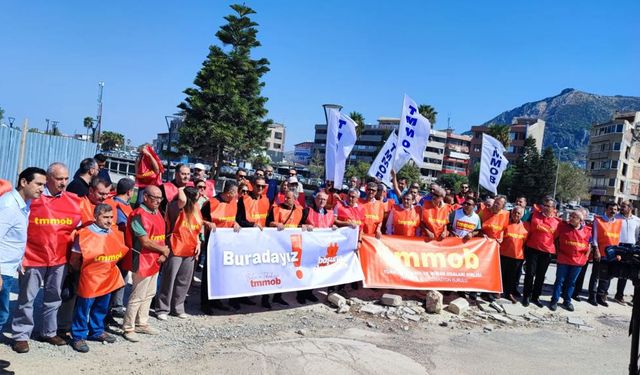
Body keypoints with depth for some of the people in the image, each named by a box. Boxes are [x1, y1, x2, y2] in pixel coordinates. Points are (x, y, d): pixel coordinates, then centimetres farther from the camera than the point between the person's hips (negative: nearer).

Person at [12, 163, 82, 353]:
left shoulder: (74, 201, 1)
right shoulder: (33, 197, -9)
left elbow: (78, 227, 13)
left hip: (60, 259, 4)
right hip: (33, 258, -3)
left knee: (54, 297, 15)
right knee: (27, 299, 7)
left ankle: (49, 332, 30)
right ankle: (21, 336, 20)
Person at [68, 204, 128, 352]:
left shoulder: (115, 234, 3)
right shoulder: (84, 234, -15)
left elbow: (119, 253, 15)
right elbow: (74, 259, -8)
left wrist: (109, 268, 8)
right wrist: (83, 270, 1)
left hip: (108, 280, 6)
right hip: (89, 280, -6)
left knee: (101, 308, 20)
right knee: (83, 309, 4)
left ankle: (97, 331, 37)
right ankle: (78, 337, 19)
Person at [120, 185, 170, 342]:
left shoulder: (157, 213, 10)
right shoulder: (139, 215, -18)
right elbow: (145, 242, -20)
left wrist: (163, 254, -4)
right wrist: (164, 250, -8)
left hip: (155, 261, 9)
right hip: (142, 261, -9)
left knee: (149, 294, 18)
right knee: (138, 296, -1)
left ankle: (142, 323, 32)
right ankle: (128, 328, 13)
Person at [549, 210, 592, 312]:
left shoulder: (587, 231, -2)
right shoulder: (563, 226, -6)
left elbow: (589, 245, 8)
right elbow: (556, 239, 3)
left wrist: (585, 257, 4)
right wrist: (558, 252, 1)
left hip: (578, 261, 2)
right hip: (563, 259, -2)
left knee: (571, 282, 13)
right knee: (560, 280, 4)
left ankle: (567, 301, 25)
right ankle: (554, 300, 13)